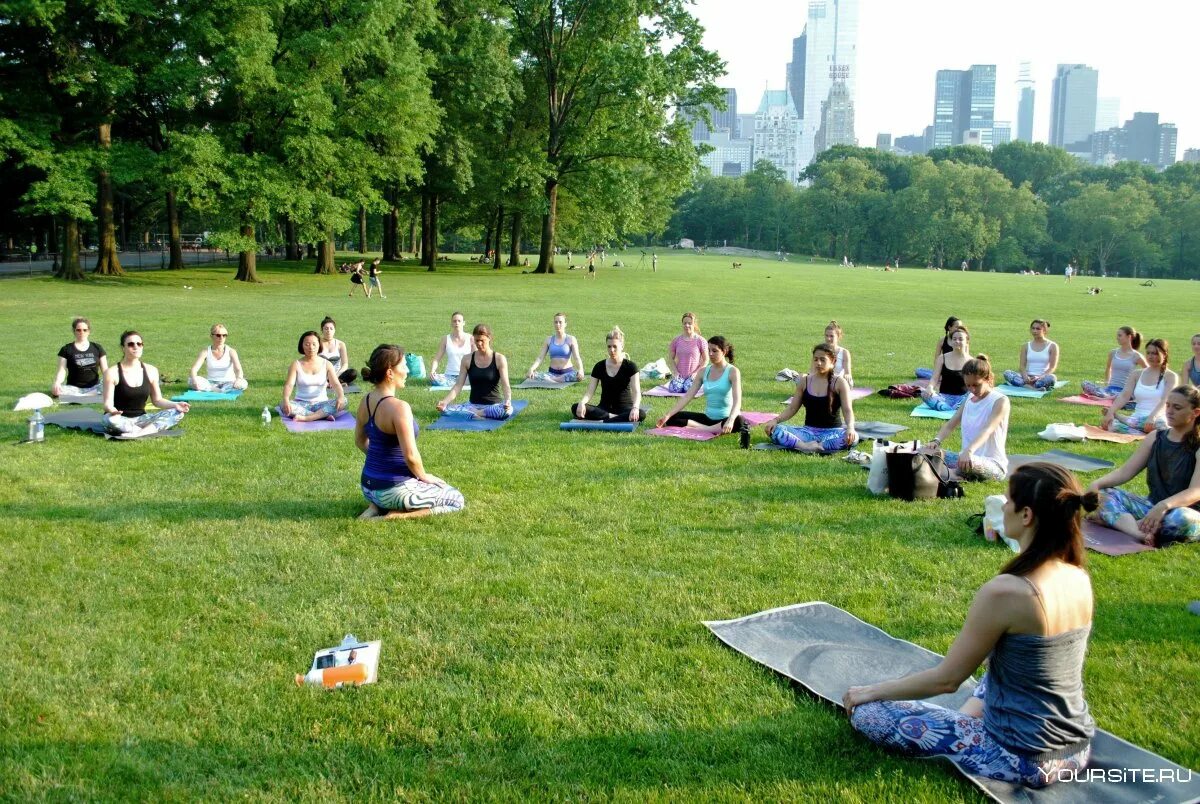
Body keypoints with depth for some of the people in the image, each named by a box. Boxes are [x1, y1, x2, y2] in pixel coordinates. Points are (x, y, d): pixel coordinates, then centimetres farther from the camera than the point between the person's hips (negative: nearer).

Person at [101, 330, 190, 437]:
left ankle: (140, 432, -34)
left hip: (141, 418, 4)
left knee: (177, 413, -17)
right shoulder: (112, 372, -7)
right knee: (111, 419, -40)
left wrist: (175, 405, -10)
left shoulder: (151, 371, 5)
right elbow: (108, 403, -11)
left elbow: (157, 400, 10)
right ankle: (150, 431, -27)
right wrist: (112, 410, -35)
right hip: (121, 420, -4)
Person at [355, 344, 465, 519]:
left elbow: (360, 442, 15)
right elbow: (410, 455, -25)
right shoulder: (399, 407, -24)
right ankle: (396, 515, -7)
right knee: (457, 500, 8)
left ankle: (376, 506, 12)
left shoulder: (365, 402, 1)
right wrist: (423, 476, -7)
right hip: (393, 489, -8)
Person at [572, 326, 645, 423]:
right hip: (604, 408, 2)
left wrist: (635, 407, -37)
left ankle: (602, 422, -37)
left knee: (641, 414, -38)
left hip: (624, 408, -2)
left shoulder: (630, 366, -4)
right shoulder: (599, 367, 3)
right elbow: (589, 392, -3)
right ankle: (614, 417, -30)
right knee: (576, 409, -26)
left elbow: (636, 392, -15)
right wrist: (582, 402, -27)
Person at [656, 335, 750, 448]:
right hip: (708, 417, 5)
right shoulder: (703, 372, 5)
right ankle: (715, 430, -22)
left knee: (739, 421, -40)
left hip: (726, 418, -5)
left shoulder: (732, 371, -10)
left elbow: (737, 401, -22)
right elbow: (687, 396, 2)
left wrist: (730, 420, -42)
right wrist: (668, 415, -9)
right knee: (672, 419, -10)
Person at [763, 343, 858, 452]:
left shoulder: (839, 383, -3)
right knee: (774, 430, -23)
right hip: (809, 431, 2)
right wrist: (776, 420, -11)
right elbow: (792, 408, 8)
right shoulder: (804, 381, 5)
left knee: (853, 437, -37)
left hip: (832, 432, -2)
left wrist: (850, 428, -33)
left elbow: (847, 410, -12)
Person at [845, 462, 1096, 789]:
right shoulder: (1079, 579, -3)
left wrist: (871, 692, -1)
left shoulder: (1004, 591, -26)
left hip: (1023, 759, -7)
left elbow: (946, 679, -15)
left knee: (866, 712, -1)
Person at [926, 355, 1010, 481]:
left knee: (970, 463, -40)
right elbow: (950, 425, 5)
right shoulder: (969, 400, 13)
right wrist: (936, 441, -18)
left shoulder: (1000, 401, -9)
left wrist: (969, 451, -44)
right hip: (968, 457, 6)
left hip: (993, 464, -6)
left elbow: (988, 429, -26)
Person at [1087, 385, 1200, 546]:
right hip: (1152, 507, 6)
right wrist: (1097, 484, -19)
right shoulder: (1155, 438, 6)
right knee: (1104, 494, -17)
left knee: (1182, 518, -41)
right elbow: (1125, 471, 2)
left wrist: (1164, 506, -42)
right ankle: (1143, 534, -40)